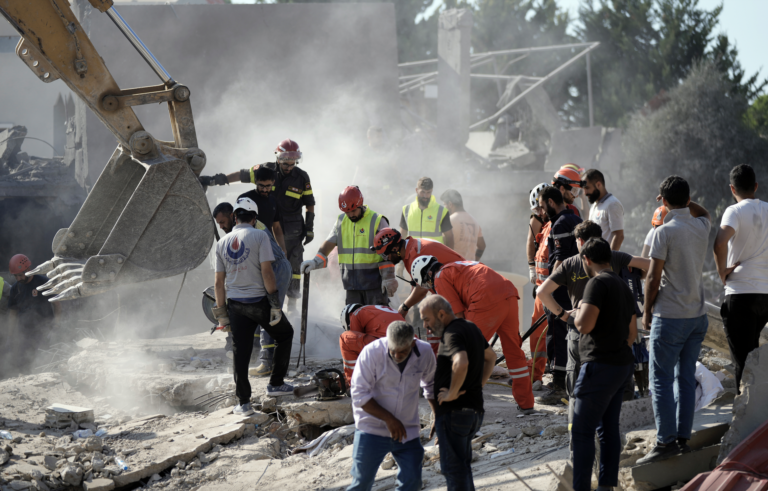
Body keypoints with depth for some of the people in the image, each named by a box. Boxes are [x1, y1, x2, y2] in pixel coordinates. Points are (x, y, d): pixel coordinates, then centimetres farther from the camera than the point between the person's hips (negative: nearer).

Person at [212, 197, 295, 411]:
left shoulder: (222, 242, 9)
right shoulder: (259, 236, -5)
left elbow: (219, 283, 9)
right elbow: (266, 271, -13)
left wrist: (222, 313, 15)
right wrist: (275, 303, -10)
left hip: (235, 304, 4)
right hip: (258, 301, -4)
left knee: (241, 353, 5)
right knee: (284, 334, 19)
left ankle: (243, 402, 5)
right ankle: (276, 383, 18)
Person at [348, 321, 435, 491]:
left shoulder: (425, 353, -9)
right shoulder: (372, 353, -20)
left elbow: (431, 386, 12)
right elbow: (359, 395, -17)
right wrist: (389, 419, -22)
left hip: (407, 431, 3)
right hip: (372, 430, -3)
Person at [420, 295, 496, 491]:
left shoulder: (452, 334, -17)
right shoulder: (471, 329, 13)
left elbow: (461, 363, -37)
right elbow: (490, 356, 30)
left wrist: (452, 393, -24)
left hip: (454, 410, -9)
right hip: (475, 408, 9)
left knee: (453, 467, -3)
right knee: (463, 465, 19)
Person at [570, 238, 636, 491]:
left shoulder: (598, 283, -13)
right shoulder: (623, 286, 16)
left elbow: (585, 325, -22)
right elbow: (632, 332, 20)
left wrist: (578, 310, -2)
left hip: (601, 366, -9)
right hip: (622, 364, 9)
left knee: (582, 430, -6)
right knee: (609, 427, 12)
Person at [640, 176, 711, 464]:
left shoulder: (665, 232, -14)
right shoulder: (701, 227, 4)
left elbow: (653, 277, -12)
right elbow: (703, 212, 33)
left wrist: (646, 310, -1)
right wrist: (686, 201, 22)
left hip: (670, 316, -6)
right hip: (698, 314, 6)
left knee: (661, 378, -3)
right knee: (686, 376, 11)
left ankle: (666, 440, -8)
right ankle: (683, 437, 12)